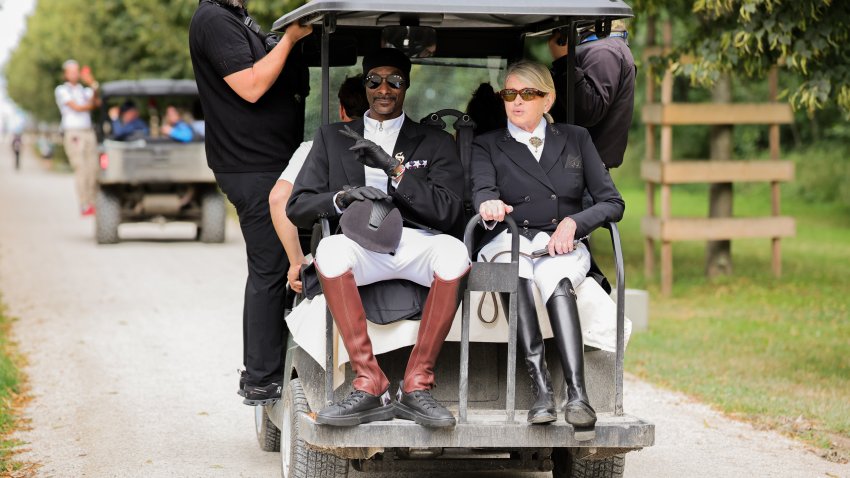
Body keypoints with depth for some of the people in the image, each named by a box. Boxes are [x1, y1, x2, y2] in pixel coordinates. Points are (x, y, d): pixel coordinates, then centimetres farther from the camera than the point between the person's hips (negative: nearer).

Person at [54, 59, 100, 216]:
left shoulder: (84, 90, 19)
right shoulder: (61, 90, 4)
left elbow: (97, 102, -2)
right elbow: (76, 107, -8)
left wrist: (93, 85, -18)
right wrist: (91, 105, 7)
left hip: (89, 132, 5)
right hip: (72, 133, -5)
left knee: (93, 169, -2)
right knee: (81, 169, -12)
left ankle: (93, 204, 1)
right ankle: (84, 206, -14)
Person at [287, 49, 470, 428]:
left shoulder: (435, 142, 18)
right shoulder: (332, 138, 21)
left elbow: (448, 211, 3)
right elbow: (297, 208, 12)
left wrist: (394, 168, -5)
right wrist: (342, 197, -9)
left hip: (416, 243, 0)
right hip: (362, 243, 0)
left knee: (454, 252, -36)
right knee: (330, 250, -36)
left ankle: (416, 386, -27)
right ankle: (369, 387, -32)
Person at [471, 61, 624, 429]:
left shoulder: (576, 139, 18)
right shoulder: (488, 145, 17)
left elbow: (612, 203, 10)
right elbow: (482, 191, -5)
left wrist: (573, 223, -9)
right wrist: (489, 205, -31)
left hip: (564, 246, 0)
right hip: (510, 241, 0)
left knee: (555, 278, -36)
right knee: (515, 269, -37)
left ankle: (577, 394, -51)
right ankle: (540, 387, -47)